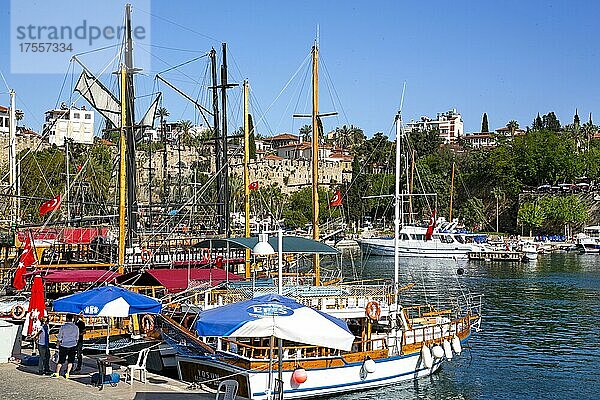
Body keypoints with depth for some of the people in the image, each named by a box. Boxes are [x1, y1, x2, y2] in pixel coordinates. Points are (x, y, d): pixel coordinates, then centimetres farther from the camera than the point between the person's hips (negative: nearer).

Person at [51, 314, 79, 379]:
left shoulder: (63, 327, -9)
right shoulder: (76, 327, 0)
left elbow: (59, 338, -3)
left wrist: (58, 346, 10)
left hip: (64, 346, -2)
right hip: (73, 346, 2)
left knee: (61, 361, 8)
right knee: (70, 361, 9)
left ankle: (57, 373, 7)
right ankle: (67, 373, 1)